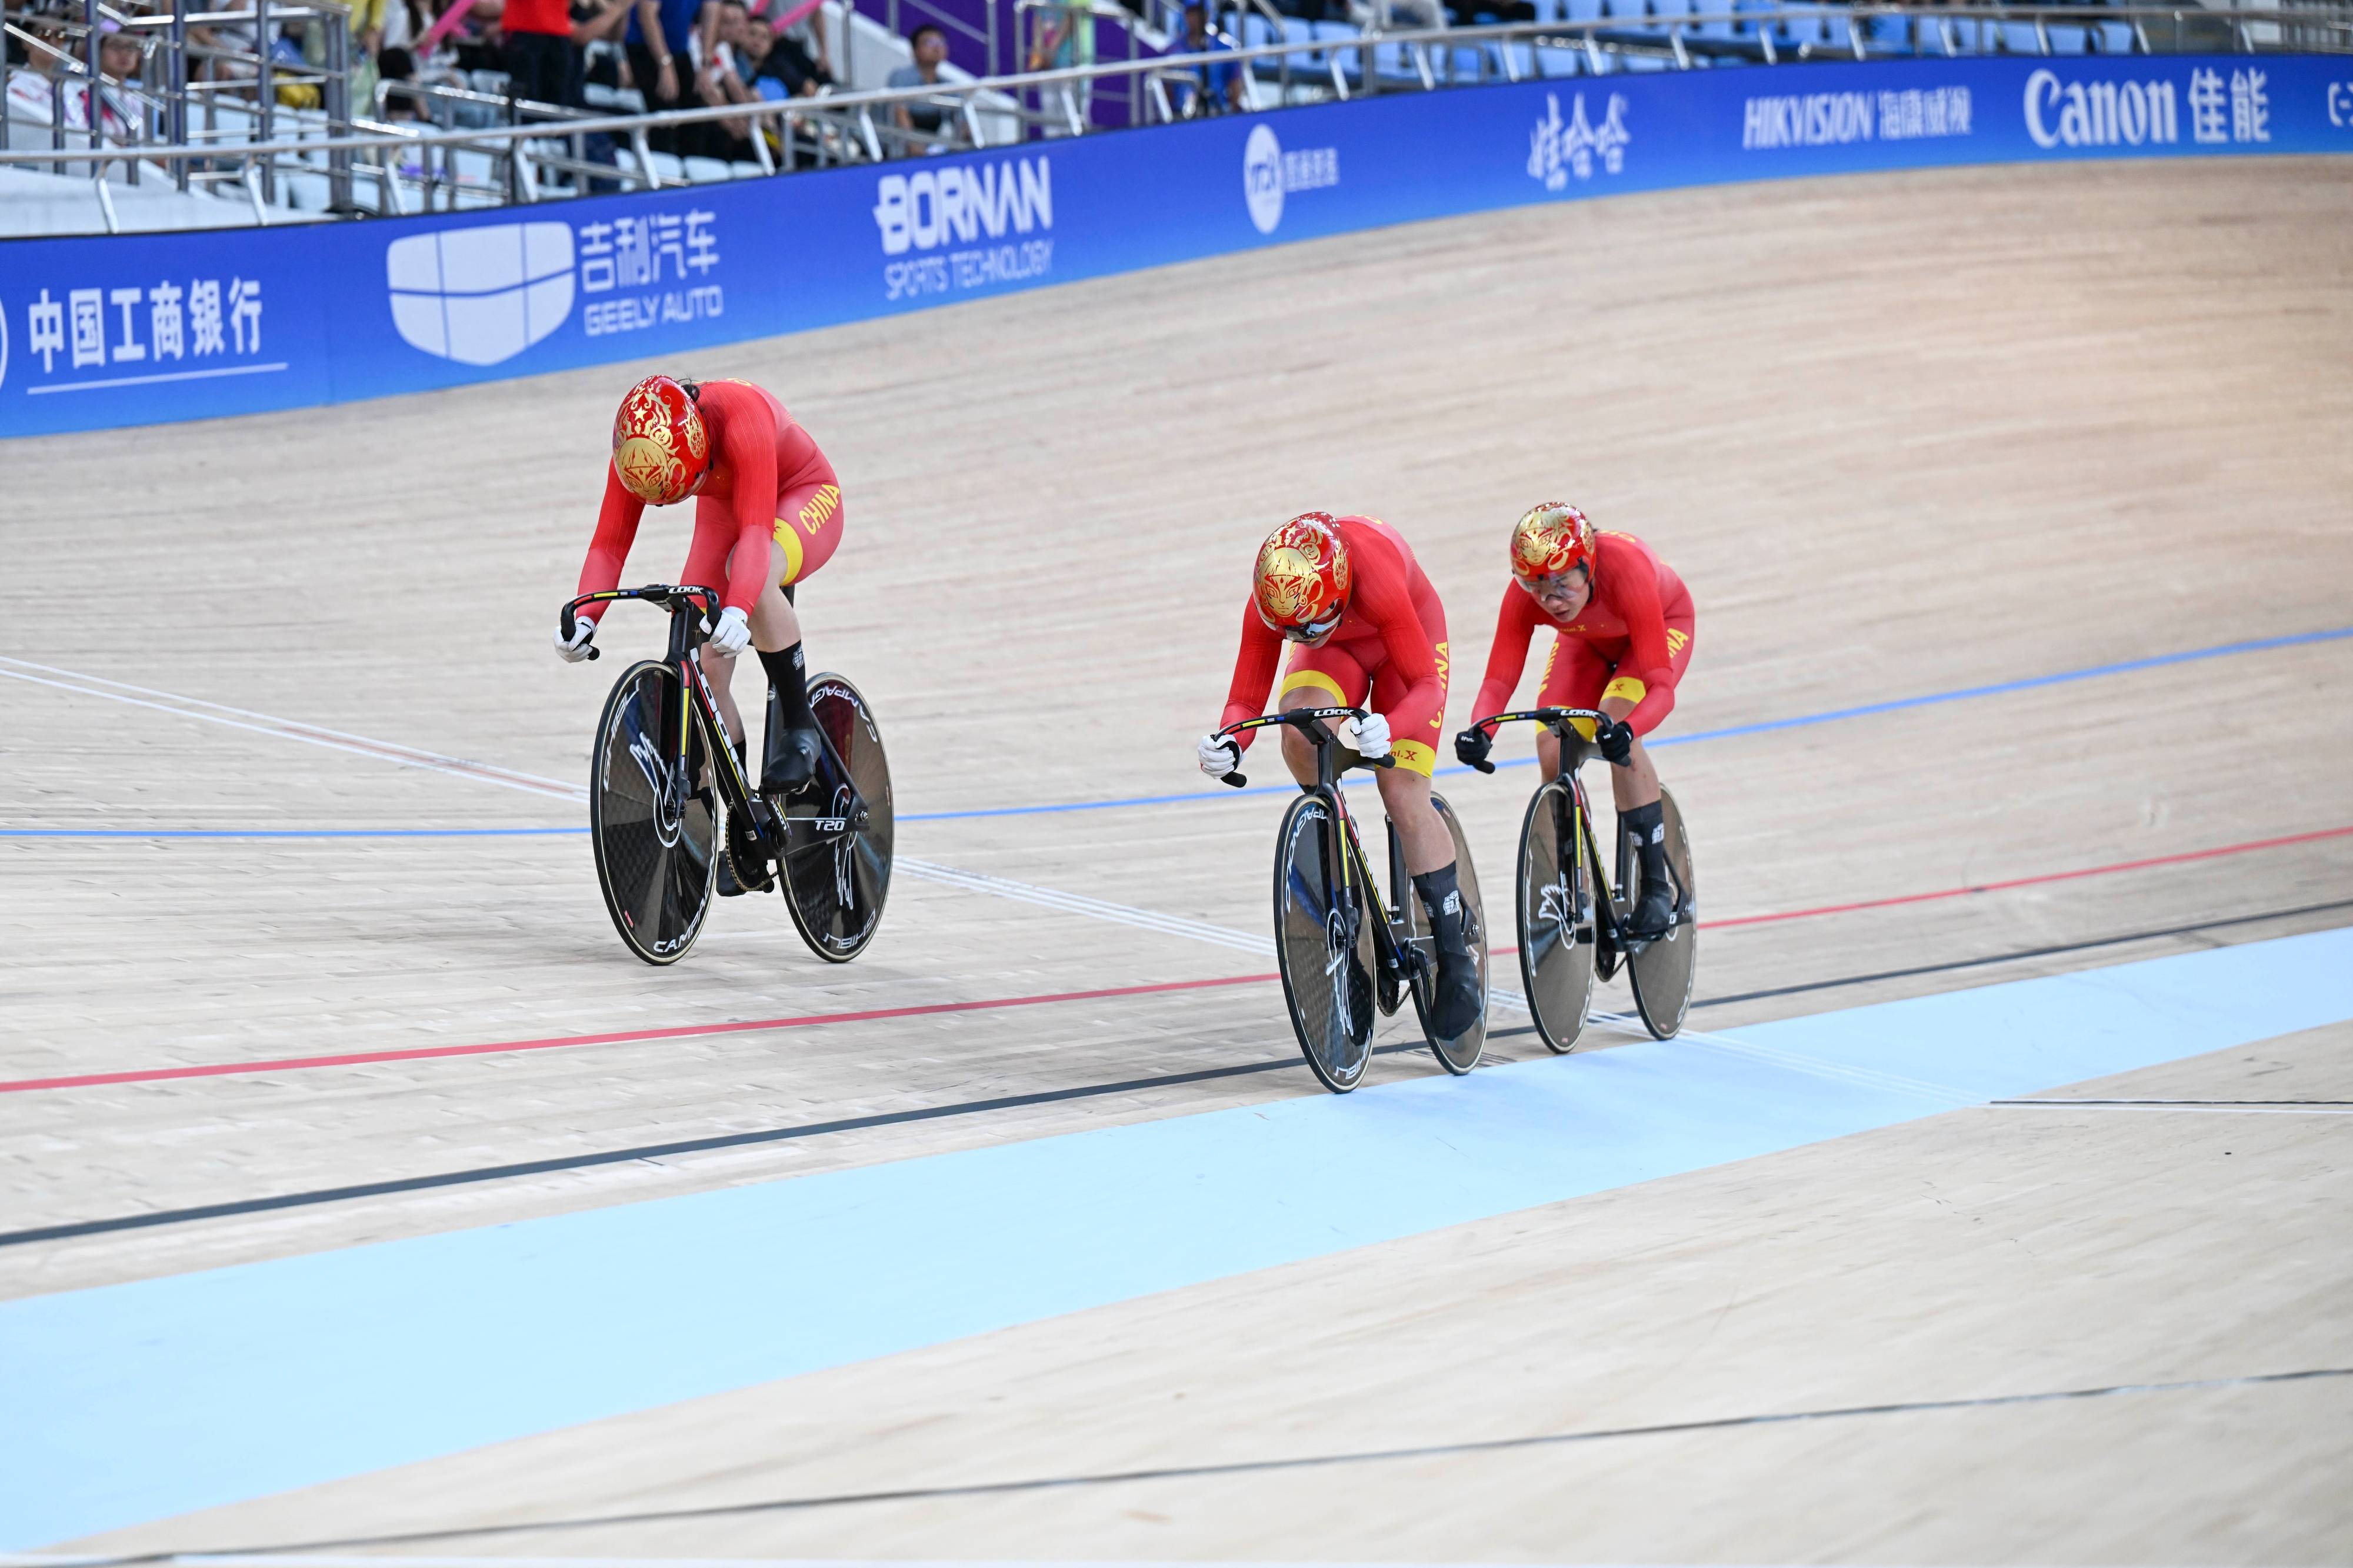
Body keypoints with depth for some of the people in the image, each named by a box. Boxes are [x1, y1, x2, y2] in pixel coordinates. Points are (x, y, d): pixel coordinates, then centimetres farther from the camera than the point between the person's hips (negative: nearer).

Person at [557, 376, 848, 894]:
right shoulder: (638, 446, -24)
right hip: (723, 513, 5)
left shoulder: (742, 416, -39)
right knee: (701, 665, -11)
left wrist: (738, 609, -62)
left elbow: (757, 530, -47)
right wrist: (584, 619, -41)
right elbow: (610, 542, -24)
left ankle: (797, 726, -21)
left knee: (754, 576, -40)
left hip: (805, 500, -5)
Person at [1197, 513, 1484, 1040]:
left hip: (1407, 644, -3)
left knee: (1404, 796, -16)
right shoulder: (1268, 605, -32)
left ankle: (1456, 961, -4)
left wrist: (1387, 730, -60)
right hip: (1339, 649, 3)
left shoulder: (1378, 580, -43)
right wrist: (1229, 745, -48)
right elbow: (1246, 699, -25)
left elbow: (1427, 686, -39)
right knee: (1298, 730, -32)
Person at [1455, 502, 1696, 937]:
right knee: (1553, 751, -16)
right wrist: (1480, 732, -55)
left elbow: (1661, 687, -45)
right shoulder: (1525, 595, -32)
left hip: (1664, 624, -4)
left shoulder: (1626, 571, -43)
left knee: (1615, 733, -30)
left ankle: (1657, 887, -17)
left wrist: (1626, 729, -65)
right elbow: (1499, 678, -33)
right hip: (1588, 640, 4)